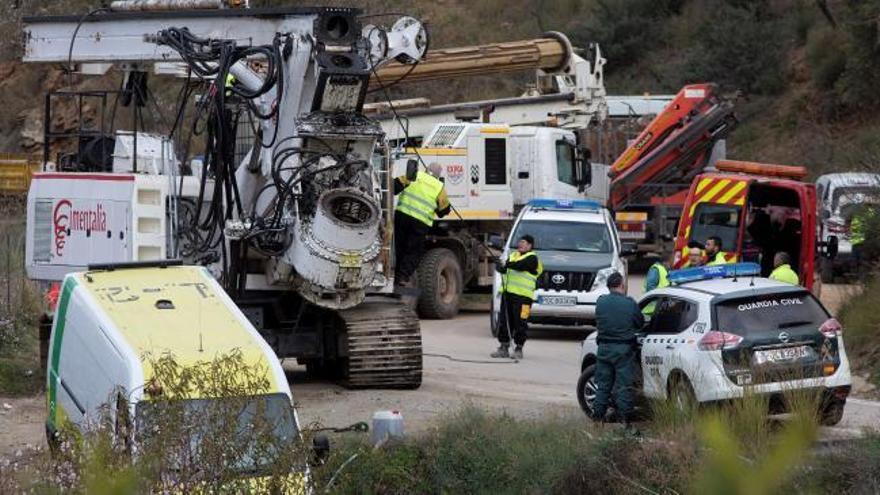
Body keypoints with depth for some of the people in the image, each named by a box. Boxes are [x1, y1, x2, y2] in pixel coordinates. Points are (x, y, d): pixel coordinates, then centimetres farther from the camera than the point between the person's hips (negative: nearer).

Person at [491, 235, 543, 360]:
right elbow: (503, 267, 9)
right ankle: (504, 348, 13)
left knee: (520, 323, -5)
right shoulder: (513, 255, 20)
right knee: (504, 321, 7)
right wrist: (501, 267, -13)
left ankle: (518, 349, 3)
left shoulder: (531, 258, -2)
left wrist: (506, 265, -14)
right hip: (508, 293, 7)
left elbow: (520, 266, -20)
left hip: (522, 296, -7)